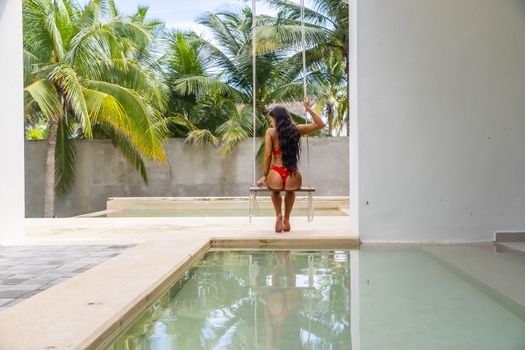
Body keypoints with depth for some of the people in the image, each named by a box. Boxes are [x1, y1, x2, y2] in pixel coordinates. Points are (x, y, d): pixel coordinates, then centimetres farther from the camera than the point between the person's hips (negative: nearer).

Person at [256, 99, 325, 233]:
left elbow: (268, 155, -2)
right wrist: (309, 109, 23)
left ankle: (279, 215, 12)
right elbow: (320, 124, 18)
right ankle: (286, 219, 35)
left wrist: (265, 176, 9)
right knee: (290, 191, 41)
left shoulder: (270, 132, 1)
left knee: (275, 191, 37)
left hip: (276, 177, -2)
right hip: (293, 179, 2)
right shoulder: (297, 129, 8)